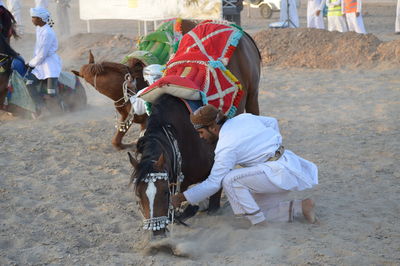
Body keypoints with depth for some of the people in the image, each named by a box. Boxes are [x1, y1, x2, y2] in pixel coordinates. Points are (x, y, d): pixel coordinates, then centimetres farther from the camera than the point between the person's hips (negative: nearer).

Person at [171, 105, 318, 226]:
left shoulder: (226, 148, -18)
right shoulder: (243, 118, 5)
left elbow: (213, 183, -16)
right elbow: (272, 122, 18)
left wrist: (181, 197, -10)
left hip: (280, 172, -10)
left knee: (230, 180, -21)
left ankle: (260, 225, -15)